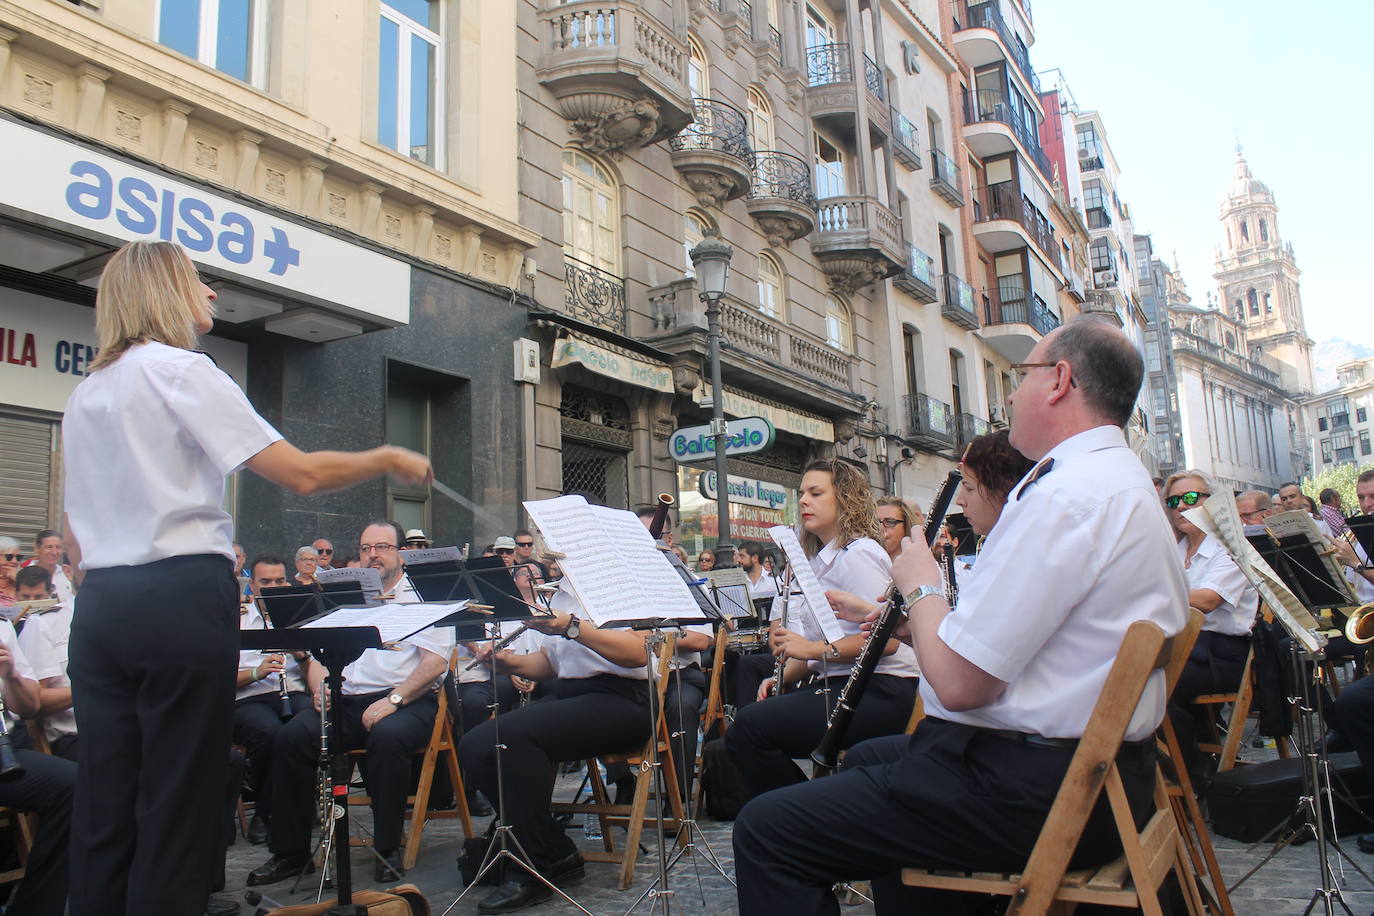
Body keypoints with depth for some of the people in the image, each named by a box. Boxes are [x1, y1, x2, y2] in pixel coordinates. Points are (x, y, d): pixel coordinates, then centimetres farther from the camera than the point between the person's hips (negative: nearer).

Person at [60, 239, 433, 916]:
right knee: (175, 803, -1)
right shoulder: (180, 370, -6)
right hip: (181, 601, -8)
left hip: (99, 606, 8)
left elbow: (75, 538, 20)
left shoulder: (84, 394, 18)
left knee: (102, 804, 10)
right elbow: (301, 474, -13)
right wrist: (388, 460, -1)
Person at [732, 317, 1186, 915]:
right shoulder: (1128, 482, 12)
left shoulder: (1064, 495, -22)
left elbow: (958, 681, -24)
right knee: (866, 758, 31)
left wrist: (921, 589, -6)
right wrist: (931, 620, 7)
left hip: (1032, 791, -11)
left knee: (766, 830, -9)